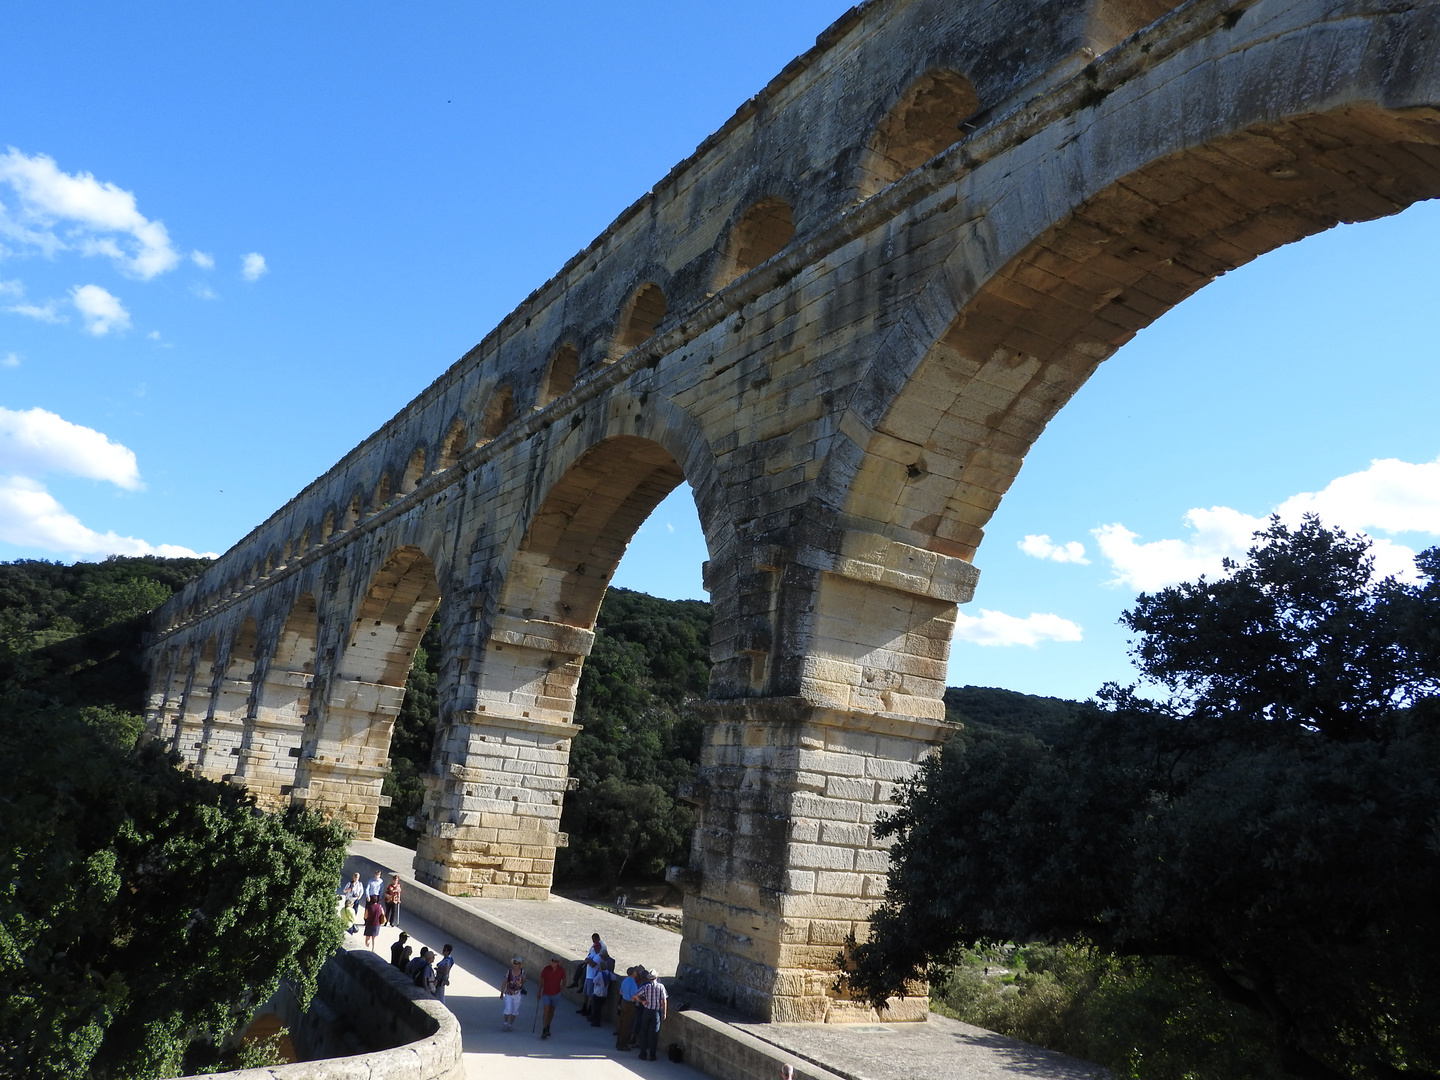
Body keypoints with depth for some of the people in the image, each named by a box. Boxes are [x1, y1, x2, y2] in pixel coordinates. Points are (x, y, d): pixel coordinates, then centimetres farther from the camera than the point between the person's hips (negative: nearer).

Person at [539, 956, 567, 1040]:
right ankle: (544, 1030, -11)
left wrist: (562, 987, -10)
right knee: (546, 1010, -13)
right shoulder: (546, 969, -13)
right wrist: (539, 992, 5)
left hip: (556, 994, 2)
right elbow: (541, 981, 0)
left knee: (552, 1011, 14)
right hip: (546, 993, -2)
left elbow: (563, 981, 6)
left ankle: (548, 1028, 33)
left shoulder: (561, 970, -10)